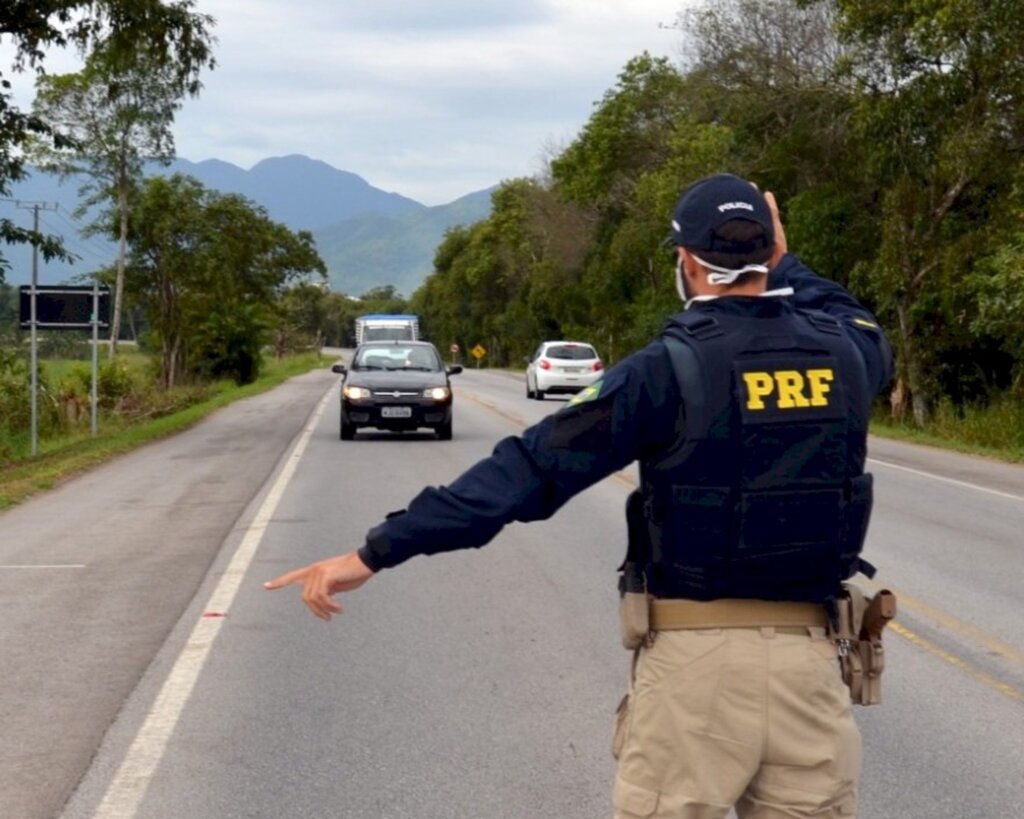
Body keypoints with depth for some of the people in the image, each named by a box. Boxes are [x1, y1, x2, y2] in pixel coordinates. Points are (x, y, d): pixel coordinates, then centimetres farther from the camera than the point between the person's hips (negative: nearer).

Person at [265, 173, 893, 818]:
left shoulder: (671, 369, -9)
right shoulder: (844, 352, 3)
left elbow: (529, 469, -13)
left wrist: (378, 552, -12)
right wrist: (783, 262, 40)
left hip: (698, 655, -4)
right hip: (809, 657, 4)